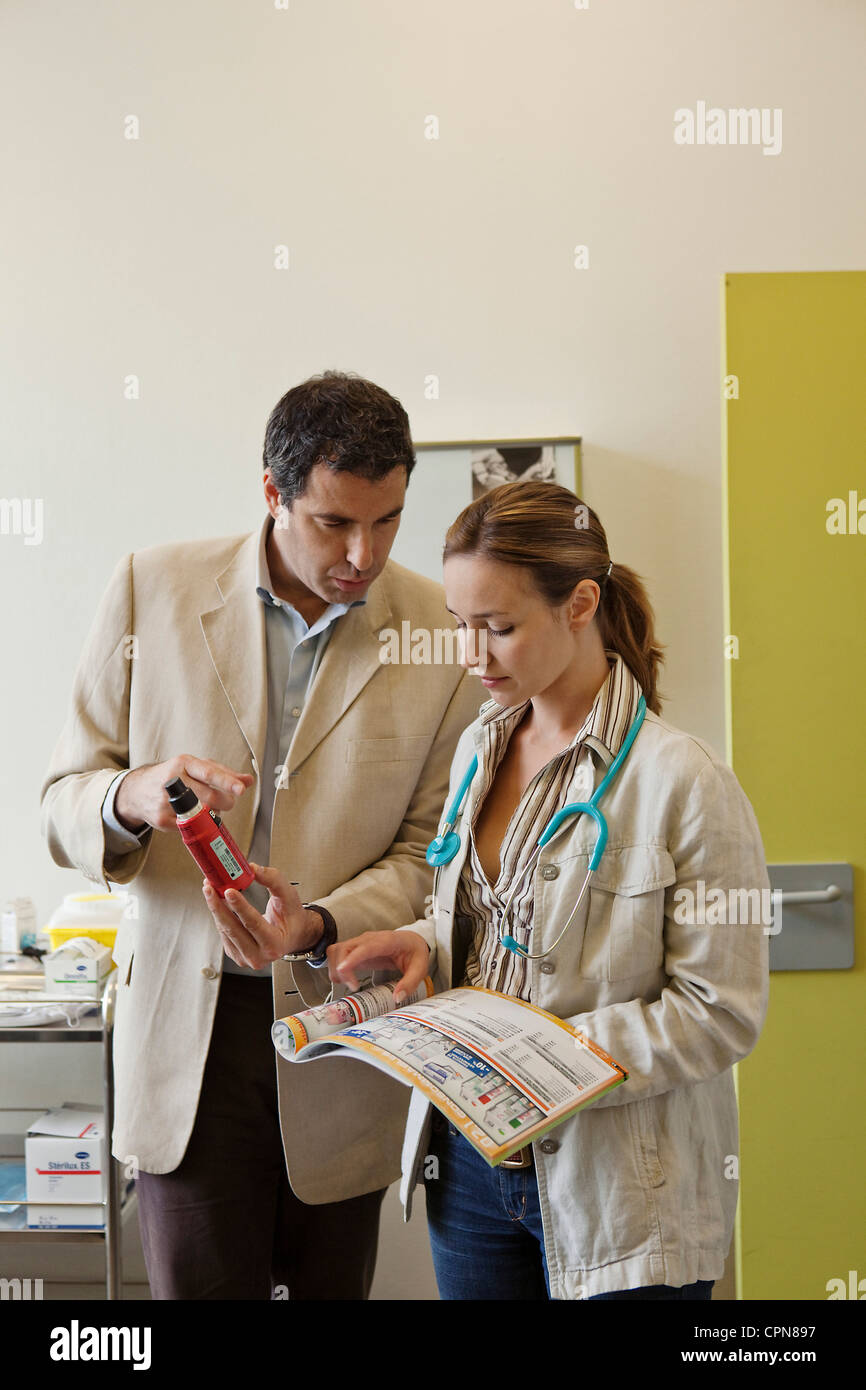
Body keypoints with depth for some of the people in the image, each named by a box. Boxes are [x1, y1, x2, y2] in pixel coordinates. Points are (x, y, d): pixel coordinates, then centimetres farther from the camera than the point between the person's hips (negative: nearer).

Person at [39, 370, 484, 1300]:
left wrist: (316, 926, -19)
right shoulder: (154, 588, -3)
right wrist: (133, 796, -24)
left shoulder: (445, 638, -5)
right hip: (186, 1022, 0)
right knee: (197, 1287, 1)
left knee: (329, 1287, 15)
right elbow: (62, 804, -1)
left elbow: (431, 851, 0)